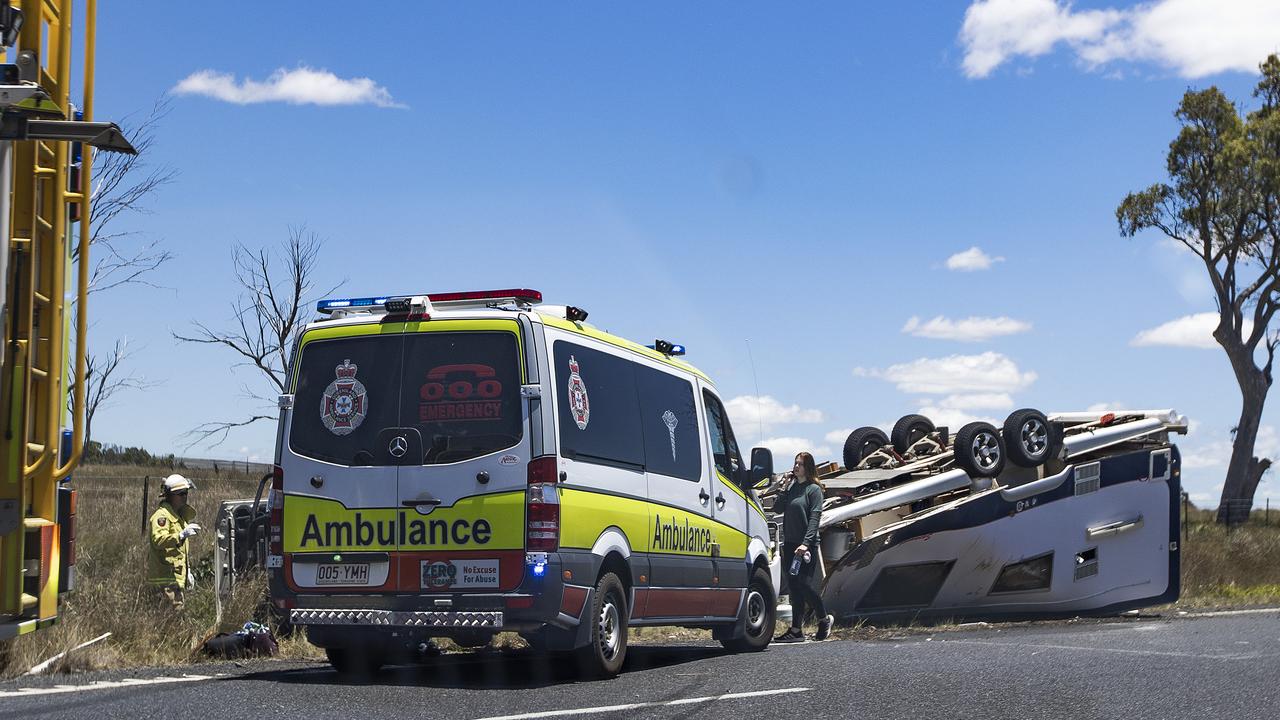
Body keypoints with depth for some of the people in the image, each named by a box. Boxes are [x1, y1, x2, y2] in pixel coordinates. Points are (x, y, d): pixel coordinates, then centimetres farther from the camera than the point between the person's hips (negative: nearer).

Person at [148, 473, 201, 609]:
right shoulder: (162, 515, -12)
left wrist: (187, 571, 27)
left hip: (177, 576, 10)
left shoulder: (179, 515, 20)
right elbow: (158, 540, -31)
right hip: (166, 578, -10)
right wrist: (181, 535, -42)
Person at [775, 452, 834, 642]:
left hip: (806, 545, -6)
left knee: (805, 584, -8)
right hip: (790, 544, 6)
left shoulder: (813, 489, -4)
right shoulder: (791, 487, 14)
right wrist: (784, 486, -1)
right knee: (794, 586, 5)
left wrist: (806, 543, -20)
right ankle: (796, 630, 7)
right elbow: (779, 507, 4)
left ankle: (824, 619, 14)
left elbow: (814, 518, -12)